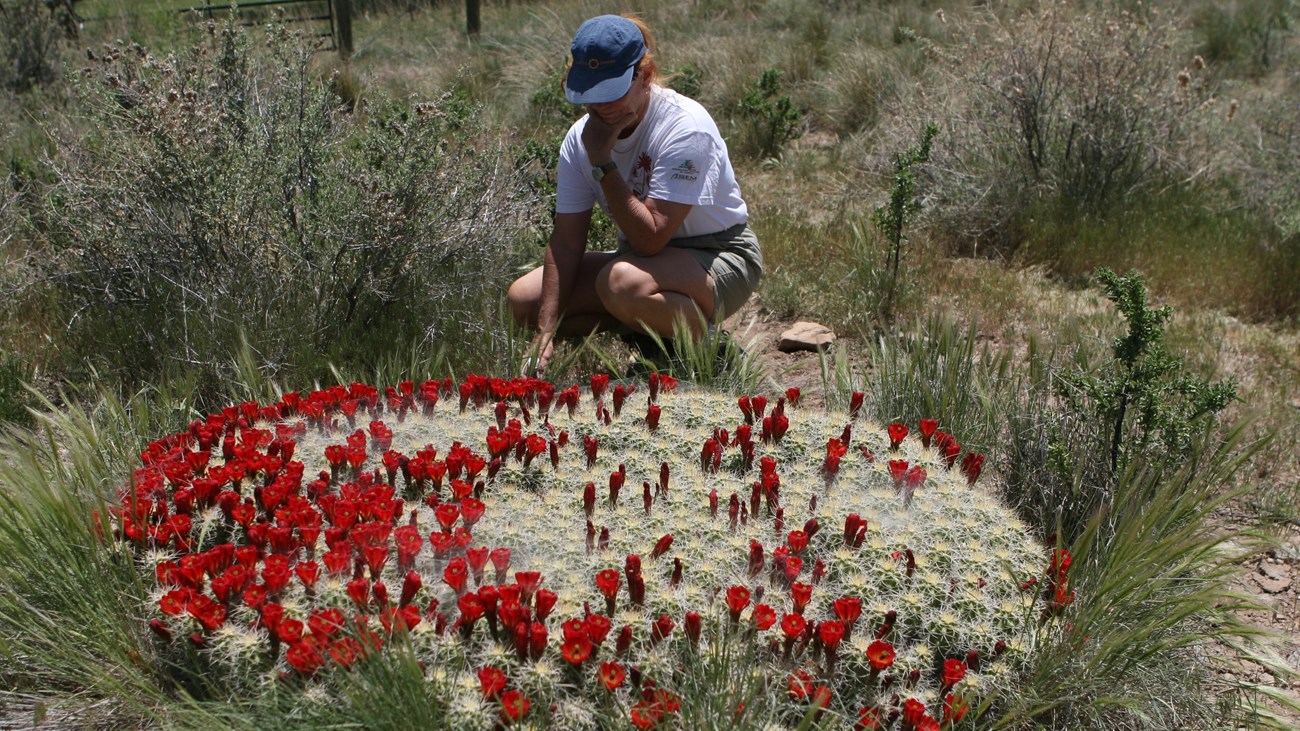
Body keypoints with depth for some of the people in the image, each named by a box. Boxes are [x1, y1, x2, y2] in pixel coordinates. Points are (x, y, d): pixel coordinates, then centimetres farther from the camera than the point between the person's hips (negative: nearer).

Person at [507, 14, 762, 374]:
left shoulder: (685, 127, -24)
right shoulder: (580, 138, -6)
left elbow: (650, 239, -30)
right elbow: (566, 240, -7)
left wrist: (602, 162, -28)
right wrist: (545, 334, -16)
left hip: (719, 259, -7)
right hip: (643, 258, 7)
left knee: (621, 281, -38)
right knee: (523, 299, -5)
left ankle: (702, 341, -10)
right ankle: (650, 328, -2)